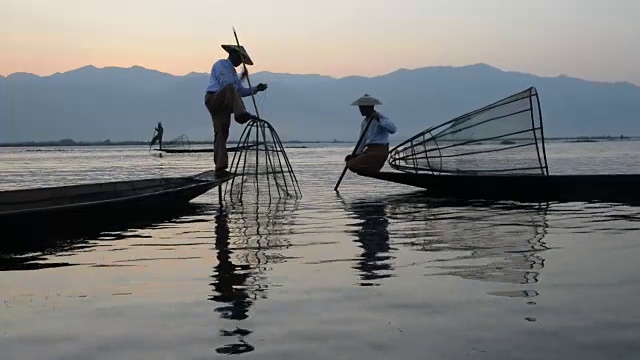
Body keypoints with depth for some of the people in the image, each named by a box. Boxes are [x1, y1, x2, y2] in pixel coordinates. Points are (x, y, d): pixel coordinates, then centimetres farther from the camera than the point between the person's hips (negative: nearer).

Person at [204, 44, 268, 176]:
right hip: (213, 99, -9)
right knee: (230, 89, -34)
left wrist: (255, 89, 8)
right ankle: (241, 114, -54)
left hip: (223, 106, 9)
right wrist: (240, 78, -4)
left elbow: (240, 91, 21)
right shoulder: (220, 65, 0)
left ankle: (220, 168, -2)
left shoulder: (232, 71, 28)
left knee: (221, 135, 1)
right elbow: (226, 84, -14)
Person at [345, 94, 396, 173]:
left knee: (352, 165, -19)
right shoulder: (364, 121, 16)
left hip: (379, 151, -9)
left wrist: (379, 120, -31)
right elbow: (362, 140, 19)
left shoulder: (381, 117, -9)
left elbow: (393, 129, -26)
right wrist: (356, 154, 7)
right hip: (370, 150, 9)